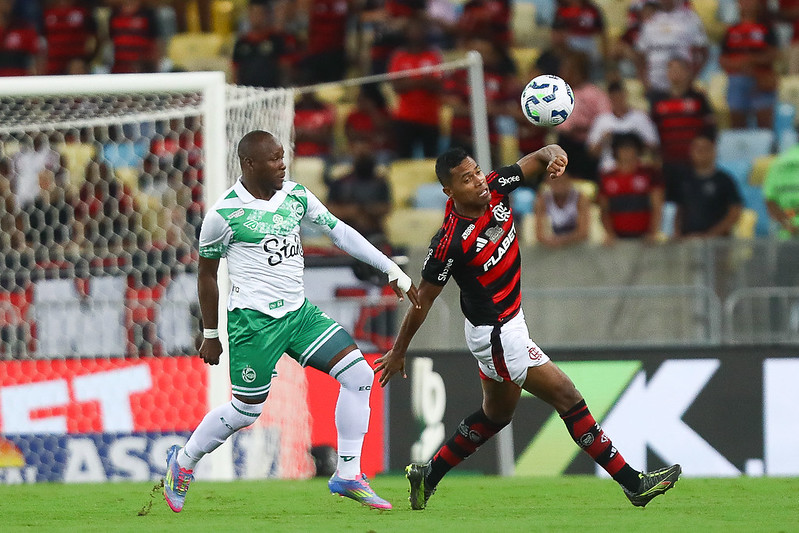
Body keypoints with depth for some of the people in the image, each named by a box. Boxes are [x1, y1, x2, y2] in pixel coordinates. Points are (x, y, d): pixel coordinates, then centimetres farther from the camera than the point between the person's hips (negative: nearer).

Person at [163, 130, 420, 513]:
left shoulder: (295, 195, 4)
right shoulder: (224, 214, -11)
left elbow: (340, 232, 8)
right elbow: (206, 273, 0)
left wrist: (392, 271, 5)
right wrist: (211, 335, 6)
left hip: (299, 312, 6)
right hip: (254, 320, -6)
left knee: (359, 375, -5)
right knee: (246, 410, -1)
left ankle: (348, 475, 3)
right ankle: (182, 463, 24)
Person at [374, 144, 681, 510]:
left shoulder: (495, 188, -10)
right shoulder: (450, 243, -26)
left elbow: (539, 158, -1)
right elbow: (423, 299, -15)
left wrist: (554, 156, -27)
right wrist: (398, 352, -5)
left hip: (510, 320, 9)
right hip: (496, 335, -9)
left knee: (496, 415, 25)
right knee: (567, 398, -7)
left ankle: (427, 477, 37)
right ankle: (632, 483, -1)